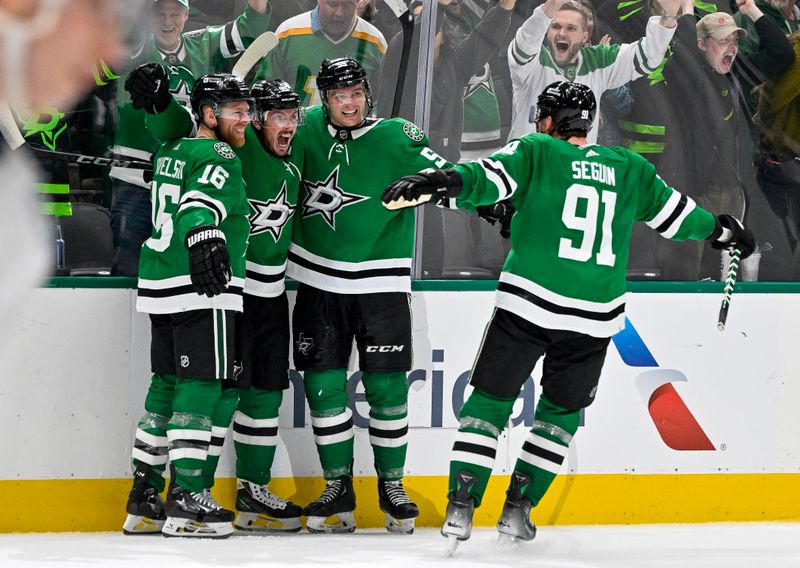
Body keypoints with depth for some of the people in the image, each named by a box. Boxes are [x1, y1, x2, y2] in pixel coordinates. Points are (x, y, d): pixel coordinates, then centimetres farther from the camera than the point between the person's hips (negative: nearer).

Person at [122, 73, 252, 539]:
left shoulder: (173, 152, 16)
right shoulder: (219, 157, -10)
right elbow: (199, 204, -28)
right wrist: (205, 239, -44)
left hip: (160, 289, 10)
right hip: (202, 291, -9)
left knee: (167, 385, 13)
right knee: (200, 386, -9)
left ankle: (144, 500, 14)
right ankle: (187, 501, -13)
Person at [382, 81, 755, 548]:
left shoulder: (536, 152, 4)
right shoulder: (630, 168, 14)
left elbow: (487, 180, -14)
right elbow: (672, 213, 24)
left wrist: (438, 183, -24)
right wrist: (722, 229, 40)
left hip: (528, 303, -2)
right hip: (596, 315, 2)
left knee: (491, 399, 7)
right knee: (563, 411, 19)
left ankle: (462, 505, -3)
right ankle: (518, 508, 14)